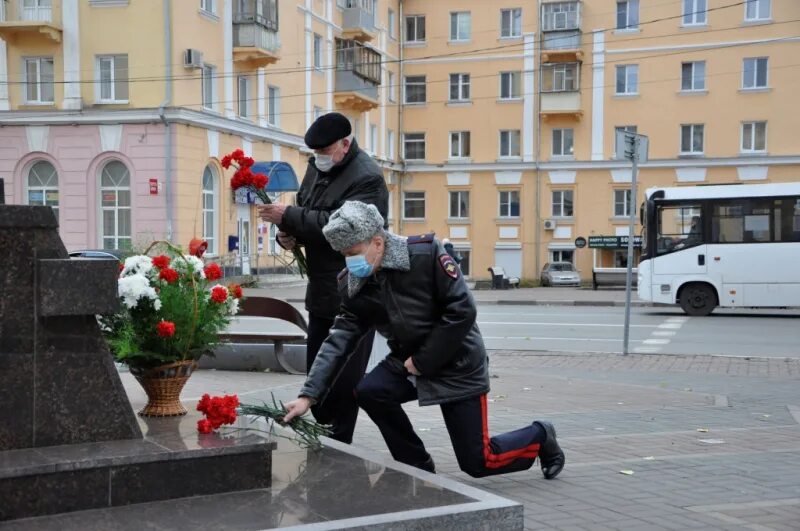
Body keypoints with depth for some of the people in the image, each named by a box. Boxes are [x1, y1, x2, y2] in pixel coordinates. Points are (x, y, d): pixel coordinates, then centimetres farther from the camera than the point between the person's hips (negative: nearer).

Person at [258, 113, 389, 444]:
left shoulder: (367, 178, -16)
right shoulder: (317, 168, 11)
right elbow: (306, 213, 21)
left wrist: (288, 216, -23)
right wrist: (289, 234, -1)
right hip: (321, 291, 9)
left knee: (344, 377, -3)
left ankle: (338, 445, 6)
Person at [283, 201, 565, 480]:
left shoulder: (425, 254, -23)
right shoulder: (354, 285, -7)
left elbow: (463, 309, -24)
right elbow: (339, 339, -10)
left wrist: (423, 360, -19)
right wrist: (308, 395, -20)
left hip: (457, 365, -5)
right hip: (407, 361, 6)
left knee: (477, 463, -3)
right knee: (369, 392, -22)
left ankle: (539, 436, 28)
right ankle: (419, 467, 0)